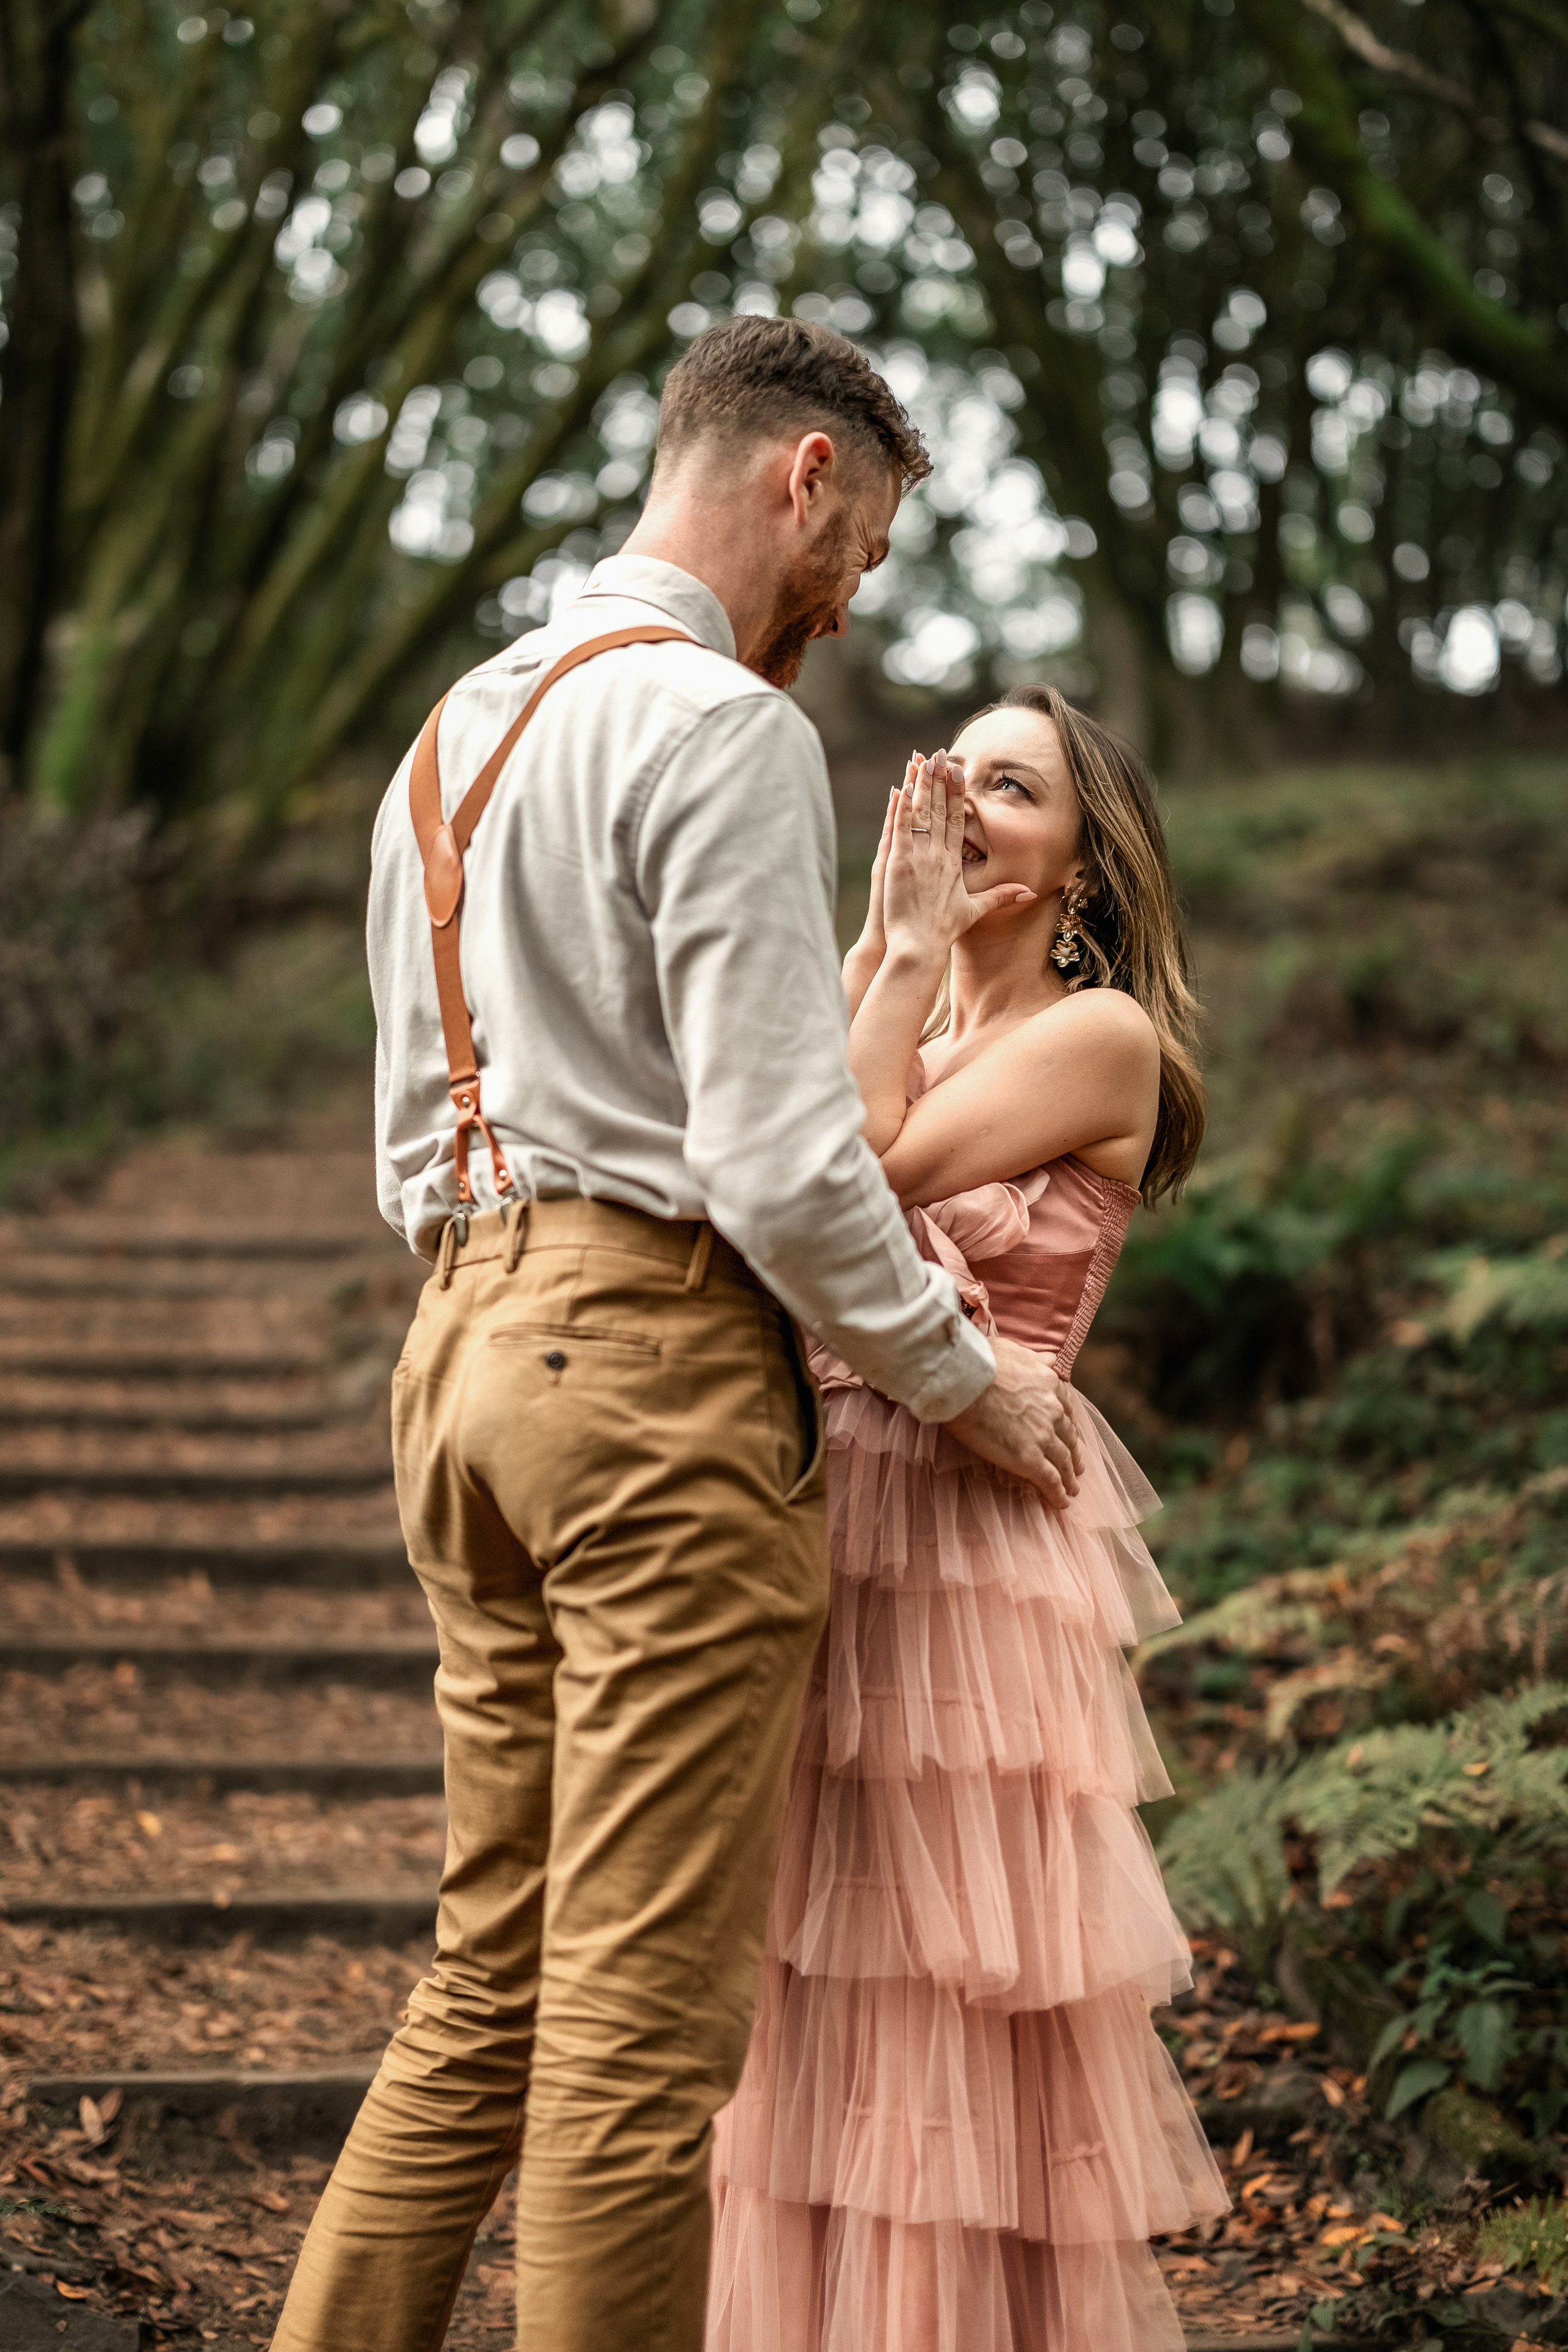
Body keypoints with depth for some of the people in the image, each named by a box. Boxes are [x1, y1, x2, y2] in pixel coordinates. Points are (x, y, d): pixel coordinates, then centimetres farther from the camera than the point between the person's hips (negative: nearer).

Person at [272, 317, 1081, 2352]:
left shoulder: (452, 734, 19)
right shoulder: (721, 729, -10)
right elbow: (776, 1147, -16)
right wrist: (963, 1383, -5)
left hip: (470, 1343, 9)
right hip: (667, 1361, -9)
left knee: (493, 1971, 13)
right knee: (644, 1998, -4)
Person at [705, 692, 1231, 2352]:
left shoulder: (1101, 1034, -4)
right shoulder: (906, 1015, 17)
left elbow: (856, 1168, -15)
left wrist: (912, 956, -5)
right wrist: (882, 947, 0)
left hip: (969, 1540, -7)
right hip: (818, 1525, 7)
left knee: (958, 1986, -1)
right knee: (805, 1988, 10)